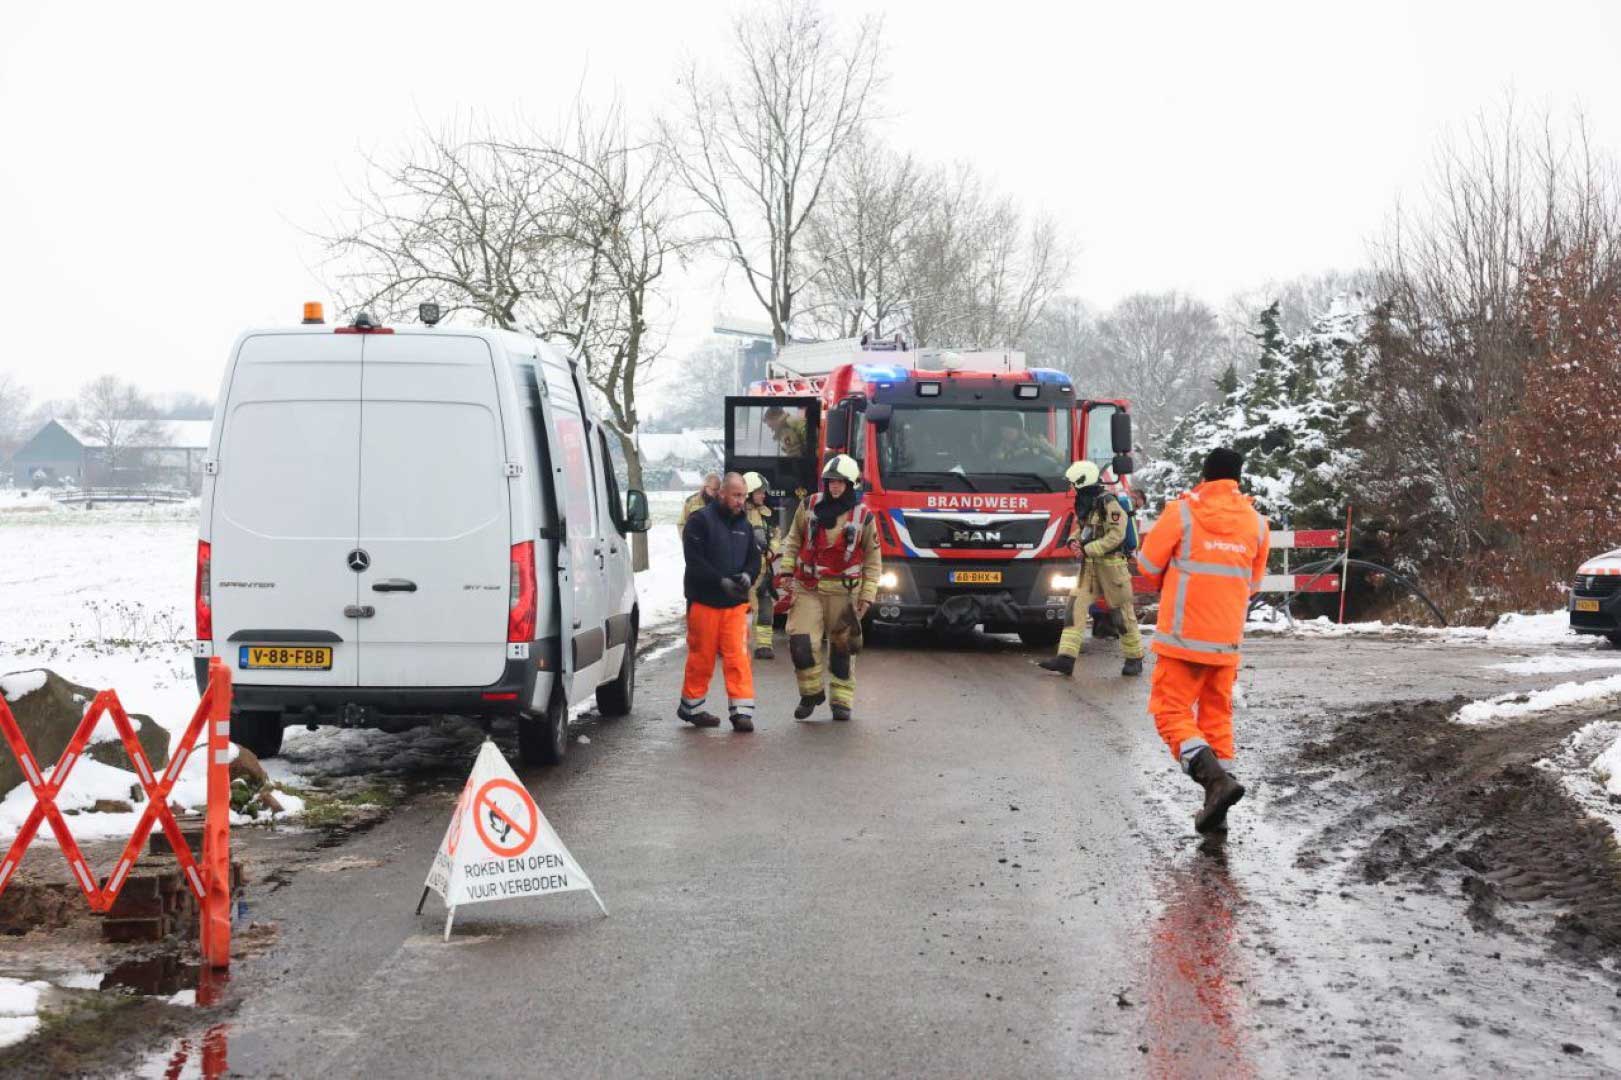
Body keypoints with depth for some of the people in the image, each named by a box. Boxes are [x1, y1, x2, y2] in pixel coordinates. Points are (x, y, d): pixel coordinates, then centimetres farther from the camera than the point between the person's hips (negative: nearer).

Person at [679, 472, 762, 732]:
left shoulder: (744, 524, 13)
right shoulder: (700, 521, -6)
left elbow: (754, 557, 15)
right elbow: (695, 561, -13)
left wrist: (748, 575, -8)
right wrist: (721, 581, -22)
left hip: (736, 603, 4)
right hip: (704, 601, -4)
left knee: (738, 656, -4)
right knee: (702, 657, 4)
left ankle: (742, 711, -5)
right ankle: (690, 706, 19)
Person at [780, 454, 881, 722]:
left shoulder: (862, 516, 0)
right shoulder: (809, 506, 4)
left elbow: (873, 560, 6)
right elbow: (793, 542, 12)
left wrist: (867, 596, 1)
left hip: (843, 591, -1)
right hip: (808, 589, 1)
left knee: (842, 648, 7)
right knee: (801, 642, -10)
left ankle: (842, 700, 19)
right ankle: (811, 693, 11)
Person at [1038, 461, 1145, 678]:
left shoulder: (1109, 504, -15)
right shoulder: (1085, 504, 10)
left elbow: (1116, 535, -19)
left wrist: (1087, 549, -18)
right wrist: (1074, 540, 1)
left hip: (1111, 564, -8)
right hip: (1090, 565, 8)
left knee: (1123, 613, 2)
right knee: (1076, 607, -3)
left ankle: (1134, 659, 16)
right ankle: (1066, 659, -7)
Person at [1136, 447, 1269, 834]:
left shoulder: (1182, 512, -8)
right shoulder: (1256, 522, 5)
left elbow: (1149, 564, 0)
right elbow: (1253, 583, 14)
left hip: (1182, 637, -4)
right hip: (1227, 641, 4)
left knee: (1172, 713, 1)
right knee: (1217, 717, 14)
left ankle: (1216, 777, -22)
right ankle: (1215, 809, 11)